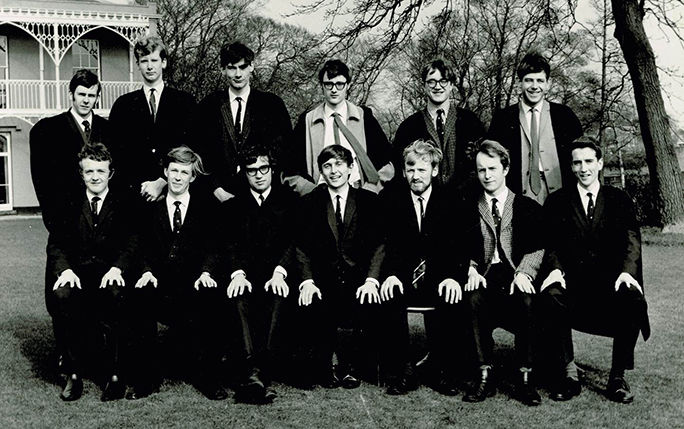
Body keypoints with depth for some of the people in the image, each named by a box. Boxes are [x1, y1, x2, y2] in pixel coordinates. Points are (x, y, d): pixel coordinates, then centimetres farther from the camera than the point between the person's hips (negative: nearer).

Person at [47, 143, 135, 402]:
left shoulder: (124, 205, 11)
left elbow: (131, 244, 0)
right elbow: (56, 244, 8)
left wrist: (117, 268, -20)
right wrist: (65, 269, -13)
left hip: (110, 274, -2)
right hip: (78, 271, 2)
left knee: (114, 294, -36)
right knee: (63, 294, -32)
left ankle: (115, 373, -25)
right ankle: (75, 372, -21)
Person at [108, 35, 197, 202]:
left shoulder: (184, 101, 7)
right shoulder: (123, 104, 11)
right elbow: (115, 151, 6)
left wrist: (162, 182, -10)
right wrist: (137, 187, -8)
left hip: (174, 189, -1)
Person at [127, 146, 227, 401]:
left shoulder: (205, 208, 14)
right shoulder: (151, 210, 18)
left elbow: (211, 247, 4)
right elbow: (145, 248, 11)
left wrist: (206, 272, -15)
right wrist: (148, 271, -10)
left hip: (194, 284, -1)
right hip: (161, 284, 1)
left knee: (210, 299, -33)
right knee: (140, 297, -31)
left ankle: (207, 377, -18)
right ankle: (145, 377, -17)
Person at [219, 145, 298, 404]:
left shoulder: (289, 201, 15)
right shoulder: (233, 206, 20)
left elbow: (294, 241, 3)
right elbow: (229, 244, 6)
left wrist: (279, 273, -15)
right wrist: (238, 273, -15)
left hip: (277, 275, -1)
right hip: (246, 274, 1)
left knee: (277, 297, -35)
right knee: (238, 297, -32)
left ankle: (257, 373, -43)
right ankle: (254, 371, -47)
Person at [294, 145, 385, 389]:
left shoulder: (369, 201, 10)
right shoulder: (309, 203, 12)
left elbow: (379, 245, 2)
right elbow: (302, 248, 4)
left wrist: (371, 280, -15)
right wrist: (307, 281, -13)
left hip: (358, 280, 0)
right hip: (323, 281, 0)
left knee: (367, 305, -30)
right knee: (311, 307, -30)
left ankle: (351, 366, -5)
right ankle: (324, 368, -5)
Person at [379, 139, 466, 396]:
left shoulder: (450, 201, 7)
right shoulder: (390, 199, 7)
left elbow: (459, 246, -1)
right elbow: (384, 243, -2)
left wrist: (452, 276, -20)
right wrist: (391, 274, -20)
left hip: (438, 279, 0)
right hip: (402, 278, 1)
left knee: (450, 298, -31)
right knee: (390, 297, -30)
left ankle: (446, 372, -16)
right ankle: (402, 371, -17)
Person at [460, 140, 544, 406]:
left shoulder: (528, 207, 15)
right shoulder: (469, 211, 18)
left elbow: (537, 247, 3)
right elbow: (464, 249, 9)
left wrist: (524, 273, -15)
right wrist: (471, 270, -12)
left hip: (517, 275, -1)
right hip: (484, 276, 1)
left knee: (527, 301, -34)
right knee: (473, 299, -33)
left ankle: (525, 378, -24)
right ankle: (485, 376, -25)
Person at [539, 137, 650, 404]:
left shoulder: (619, 200, 14)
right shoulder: (557, 202, 14)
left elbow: (631, 239, 0)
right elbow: (551, 243, 4)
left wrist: (627, 271, -20)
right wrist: (555, 269, -18)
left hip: (610, 279, 0)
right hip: (572, 279, 0)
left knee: (632, 299, -32)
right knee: (550, 297, -32)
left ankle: (618, 376, -15)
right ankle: (568, 374, -17)